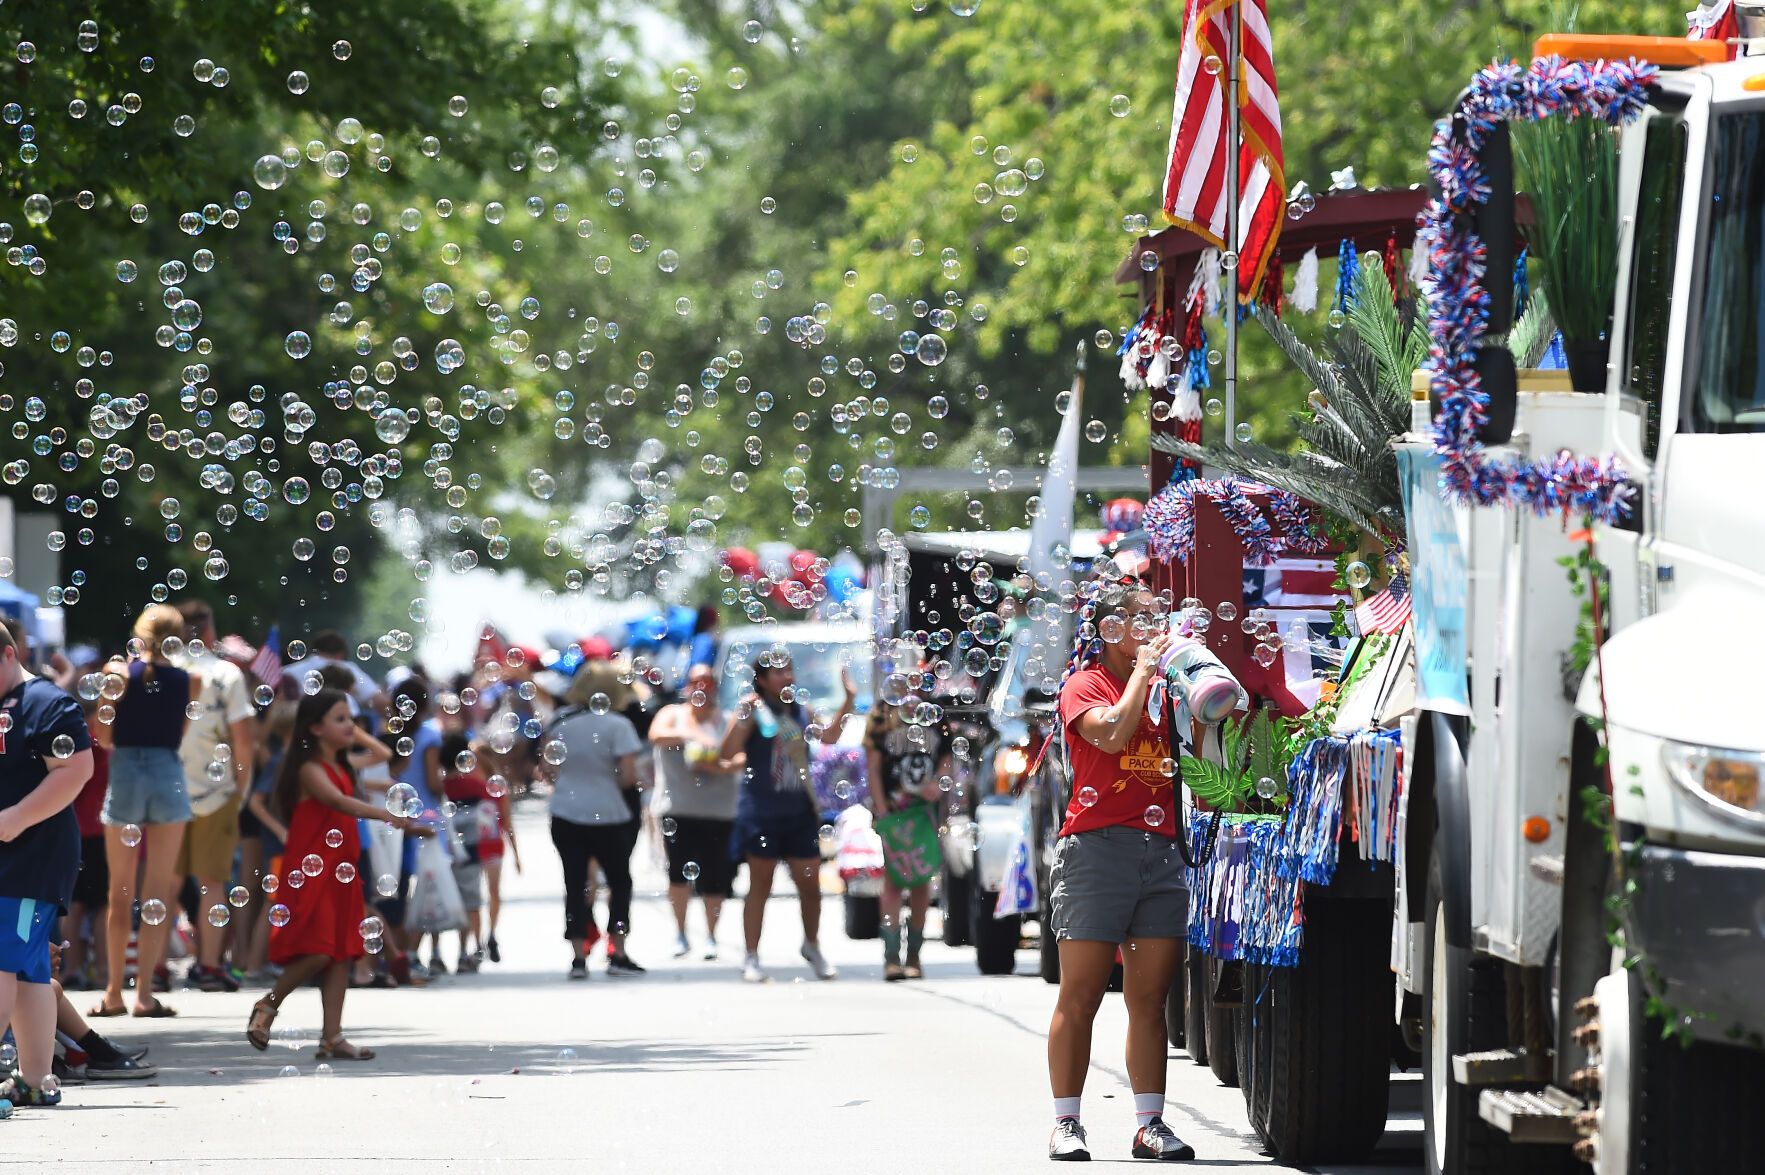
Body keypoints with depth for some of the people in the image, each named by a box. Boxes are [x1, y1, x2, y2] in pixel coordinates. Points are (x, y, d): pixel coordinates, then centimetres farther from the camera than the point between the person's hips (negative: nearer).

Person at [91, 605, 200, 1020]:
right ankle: (145, 992, -1)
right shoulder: (189, 682, 0)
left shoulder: (118, 672, -3)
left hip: (124, 773, 0)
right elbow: (180, 732, 7)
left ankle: (114, 992, 10)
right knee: (157, 893, 4)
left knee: (120, 892, 10)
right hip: (168, 775, 0)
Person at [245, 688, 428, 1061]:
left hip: (340, 872, 8)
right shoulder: (310, 769, -14)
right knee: (316, 953, -16)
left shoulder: (343, 766, 13)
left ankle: (332, 1038, 4)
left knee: (341, 954, 4)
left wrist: (356, 733, 17)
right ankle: (268, 1006, 6)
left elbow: (382, 755, 30)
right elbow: (340, 802, -31)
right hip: (310, 872, -8)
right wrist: (390, 817, -41)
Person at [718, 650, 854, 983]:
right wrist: (742, 718, -28)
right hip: (761, 812, -5)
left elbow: (828, 736, 25)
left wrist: (849, 701, 18)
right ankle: (751, 959, 7)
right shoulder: (754, 711, -8)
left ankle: (812, 946, 27)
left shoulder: (801, 712, 11)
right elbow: (727, 753, -17)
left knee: (810, 883, 6)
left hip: (800, 812, 5)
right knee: (760, 885, 1)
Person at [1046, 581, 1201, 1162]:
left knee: (1149, 999, 3)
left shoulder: (1160, 688, 19)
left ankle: (1149, 1124, 3)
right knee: (1081, 994, -5)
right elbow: (1112, 733, -16)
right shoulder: (1084, 686, 2)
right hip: (1097, 846, -5)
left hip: (1159, 850, 5)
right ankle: (1066, 1123, -2)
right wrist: (1144, 668, -6)